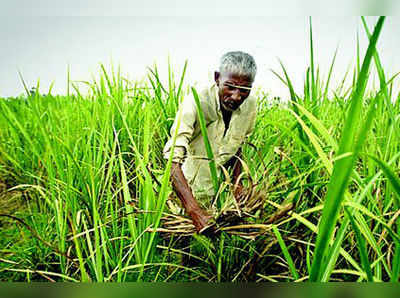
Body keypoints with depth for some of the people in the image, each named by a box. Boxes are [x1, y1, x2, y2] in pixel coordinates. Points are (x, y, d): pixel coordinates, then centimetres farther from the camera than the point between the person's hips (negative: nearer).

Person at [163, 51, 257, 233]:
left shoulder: (250, 106, -9)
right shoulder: (194, 104, -27)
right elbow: (172, 161, -33)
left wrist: (236, 181, -3)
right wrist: (194, 211, -41)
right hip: (186, 190, -4)